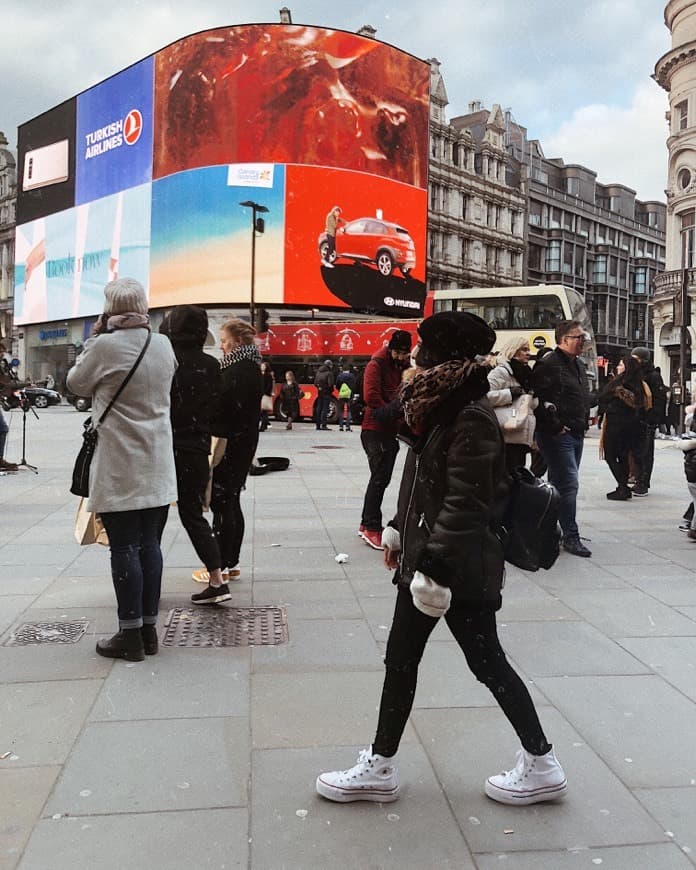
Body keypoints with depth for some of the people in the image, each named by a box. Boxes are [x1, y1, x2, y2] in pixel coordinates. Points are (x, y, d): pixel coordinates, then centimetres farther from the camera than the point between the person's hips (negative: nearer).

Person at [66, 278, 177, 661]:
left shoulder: (106, 346, -13)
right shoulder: (163, 344, 4)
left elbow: (77, 383, 3)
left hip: (120, 468, -5)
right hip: (157, 468, 6)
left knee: (124, 548, 1)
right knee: (149, 545, 11)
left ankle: (130, 636, 8)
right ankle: (149, 629, 19)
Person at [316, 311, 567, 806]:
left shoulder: (472, 418, -20)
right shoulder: (441, 409, 9)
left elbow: (465, 503, -24)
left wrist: (435, 565, -25)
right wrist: (400, 530, 19)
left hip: (459, 569, -9)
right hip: (425, 558, 9)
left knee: (486, 662, 6)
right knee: (401, 658, 14)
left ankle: (541, 765, 27)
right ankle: (380, 766, 28)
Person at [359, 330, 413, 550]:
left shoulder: (404, 365, 12)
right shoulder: (376, 365, -10)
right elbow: (371, 397, -21)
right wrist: (393, 413, -13)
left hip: (392, 430, 8)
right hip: (375, 430, -8)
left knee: (381, 478, 12)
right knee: (380, 478, -9)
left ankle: (366, 524, 21)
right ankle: (372, 528, -3)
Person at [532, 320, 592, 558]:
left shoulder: (579, 365, 18)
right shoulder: (549, 364, -12)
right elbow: (540, 399, -21)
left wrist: (584, 422, 16)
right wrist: (556, 426, -17)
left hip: (576, 435, 9)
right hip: (557, 436, -9)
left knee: (559, 484, 14)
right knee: (569, 484, -9)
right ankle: (571, 537, -2)